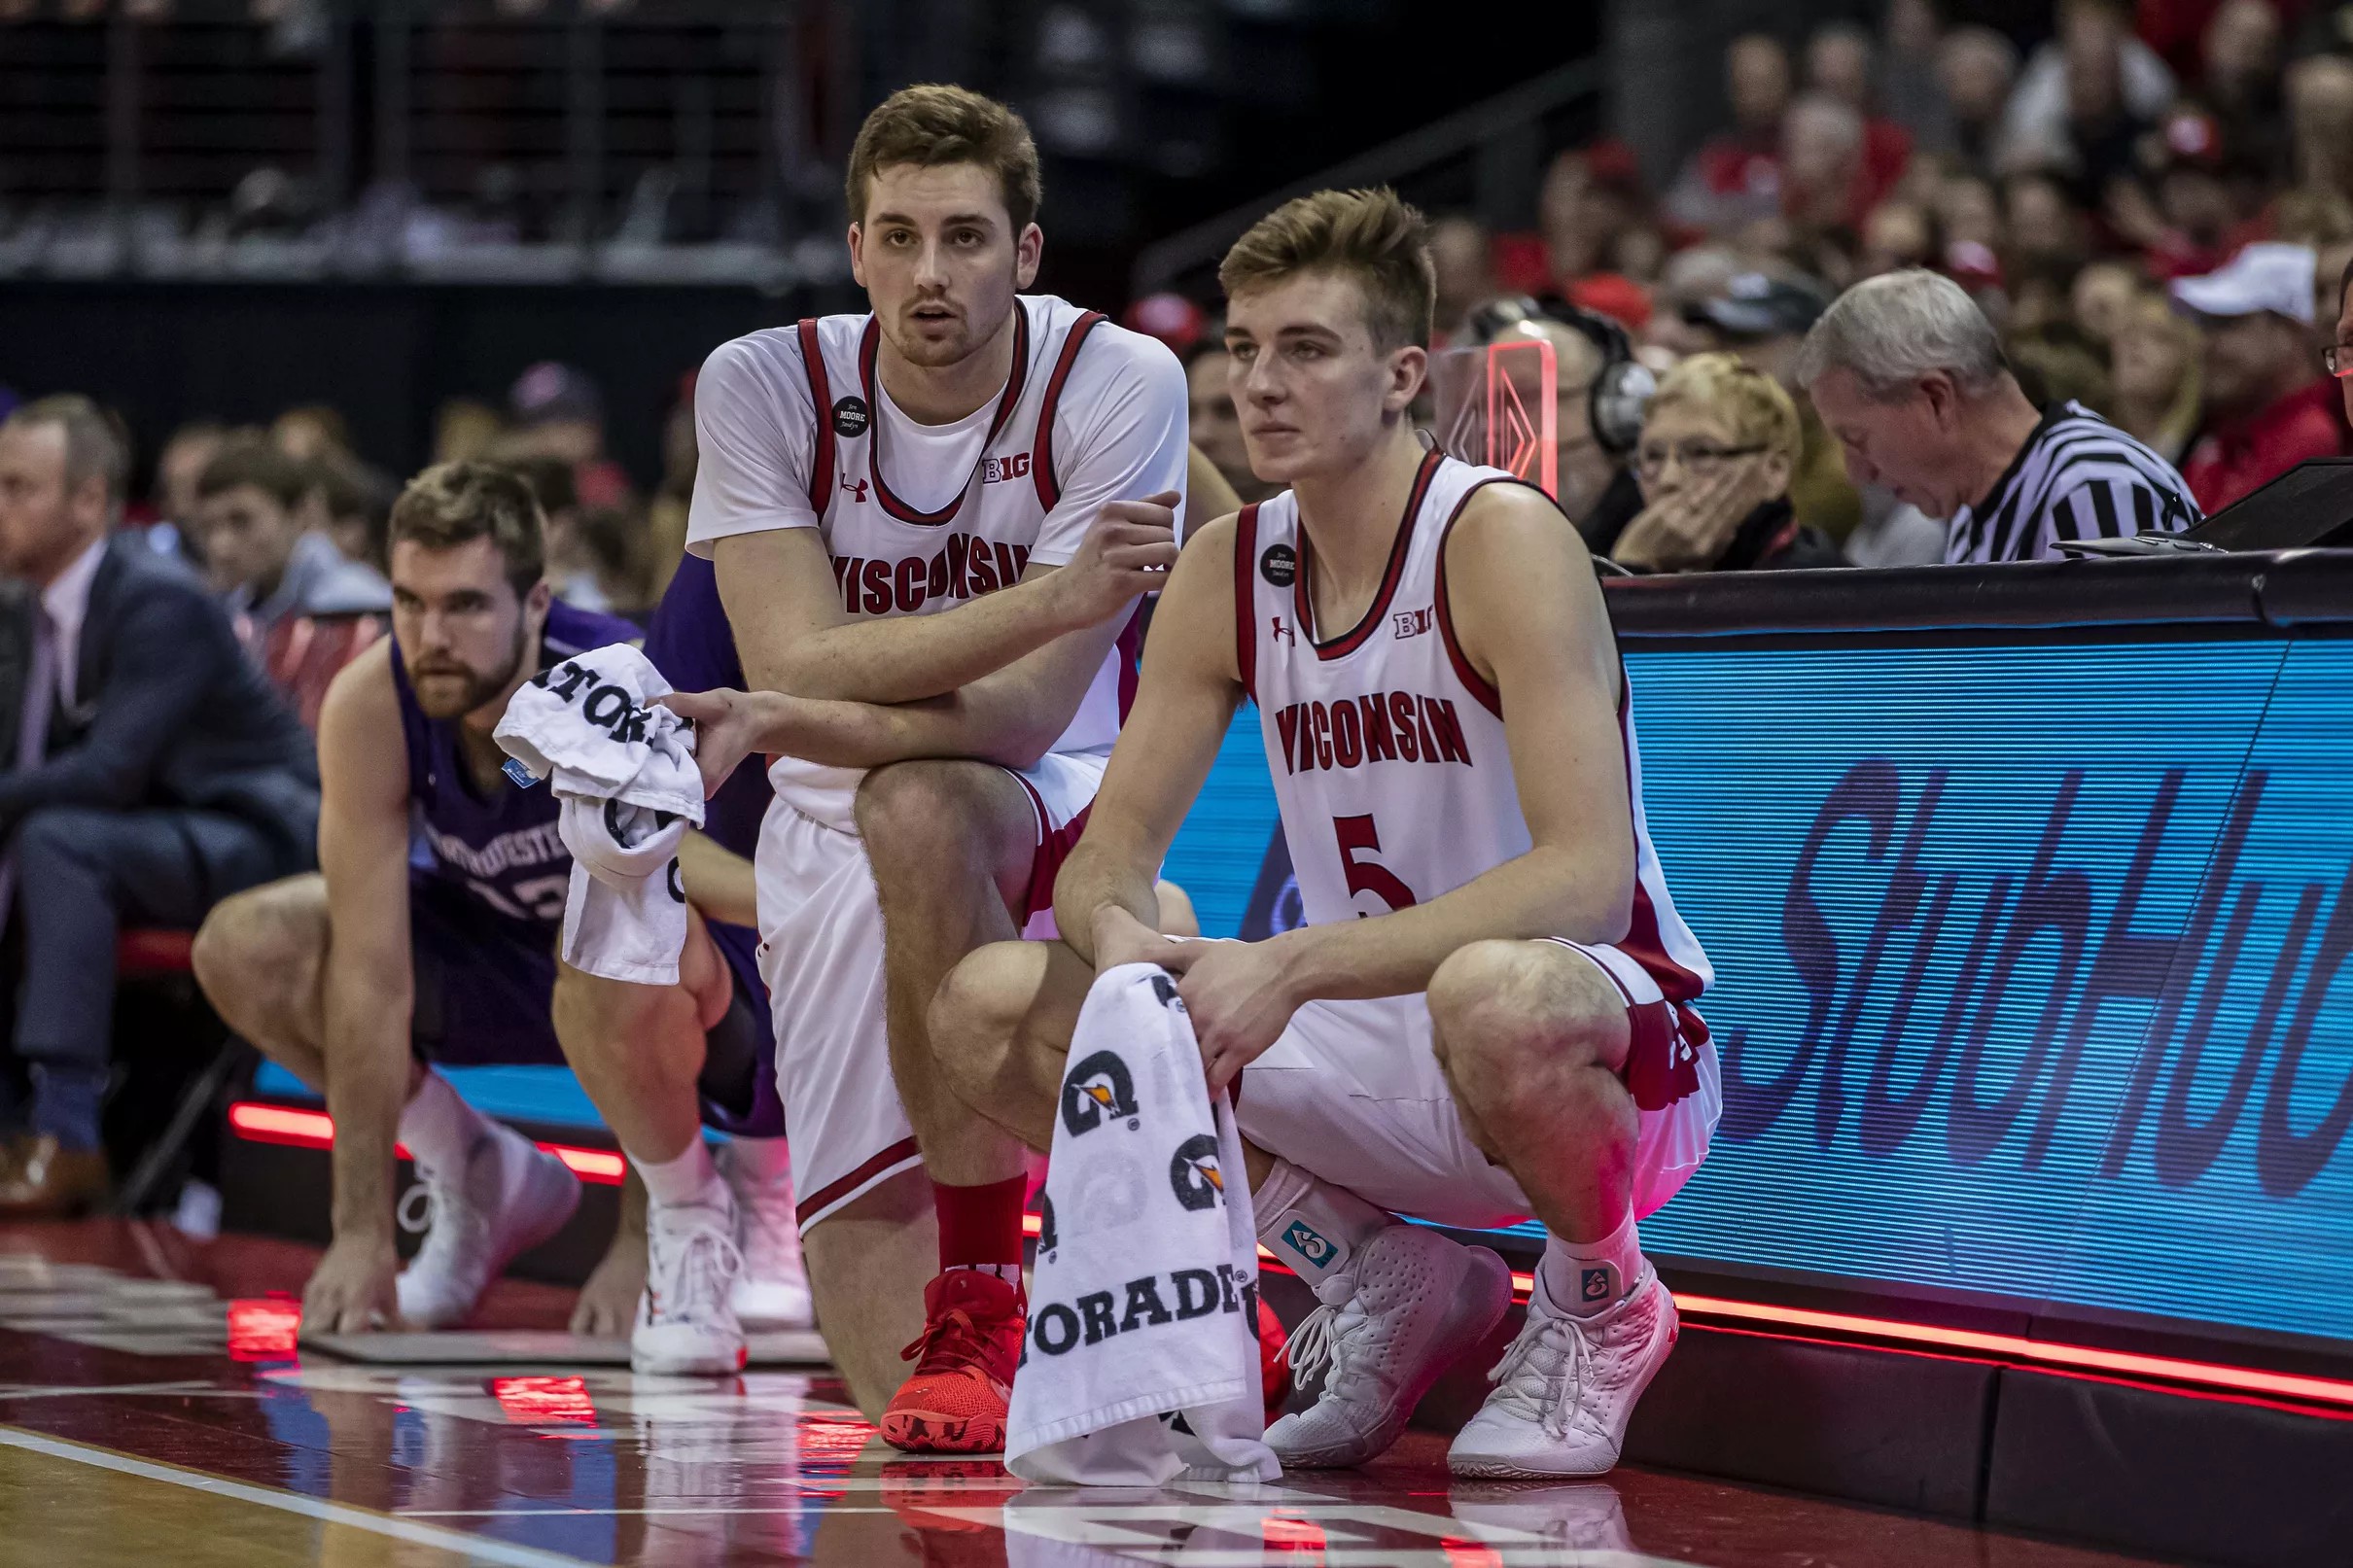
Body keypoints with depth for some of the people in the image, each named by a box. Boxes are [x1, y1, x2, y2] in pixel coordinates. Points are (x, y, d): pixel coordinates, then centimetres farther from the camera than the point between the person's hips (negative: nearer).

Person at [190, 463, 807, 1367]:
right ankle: (485, 1183, 8)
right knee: (243, 953, -13)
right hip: (503, 956, 5)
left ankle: (690, 1227, -13)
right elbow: (373, 973, -20)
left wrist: (639, 1242, -31)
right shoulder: (369, 708, -21)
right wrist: (363, 1235, -23)